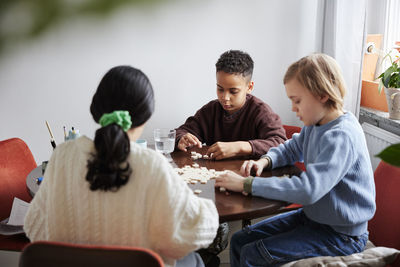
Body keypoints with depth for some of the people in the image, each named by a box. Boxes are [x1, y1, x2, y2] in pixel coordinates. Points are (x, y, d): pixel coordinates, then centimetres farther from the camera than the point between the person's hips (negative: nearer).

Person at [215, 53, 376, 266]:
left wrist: (247, 184, -32)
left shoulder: (342, 136, -27)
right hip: (312, 216, 9)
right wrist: (265, 161, -1)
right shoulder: (315, 125, 1)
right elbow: (291, 149, 22)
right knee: (239, 241, 5)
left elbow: (308, 189, -36)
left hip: (340, 235, -9)